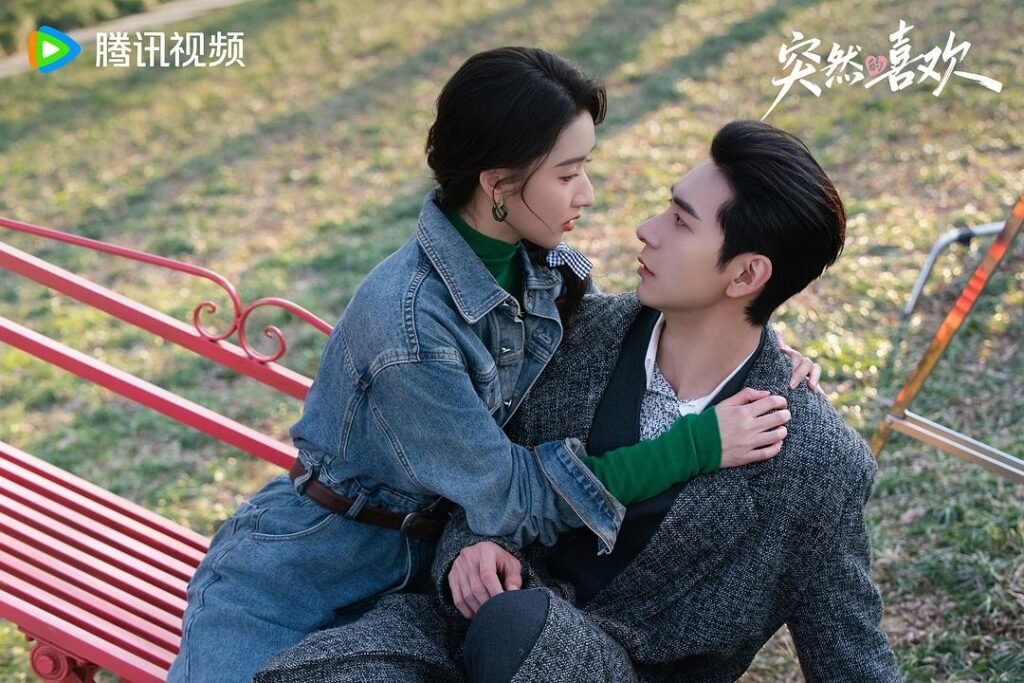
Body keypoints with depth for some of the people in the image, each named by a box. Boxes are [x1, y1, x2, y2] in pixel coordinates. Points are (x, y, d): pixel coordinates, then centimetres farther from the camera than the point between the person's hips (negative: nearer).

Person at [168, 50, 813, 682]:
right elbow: (509, 495, -23)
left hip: (426, 566, 6)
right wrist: (698, 444, -26)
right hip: (287, 584, -6)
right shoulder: (408, 326, -30)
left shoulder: (549, 268, -9)